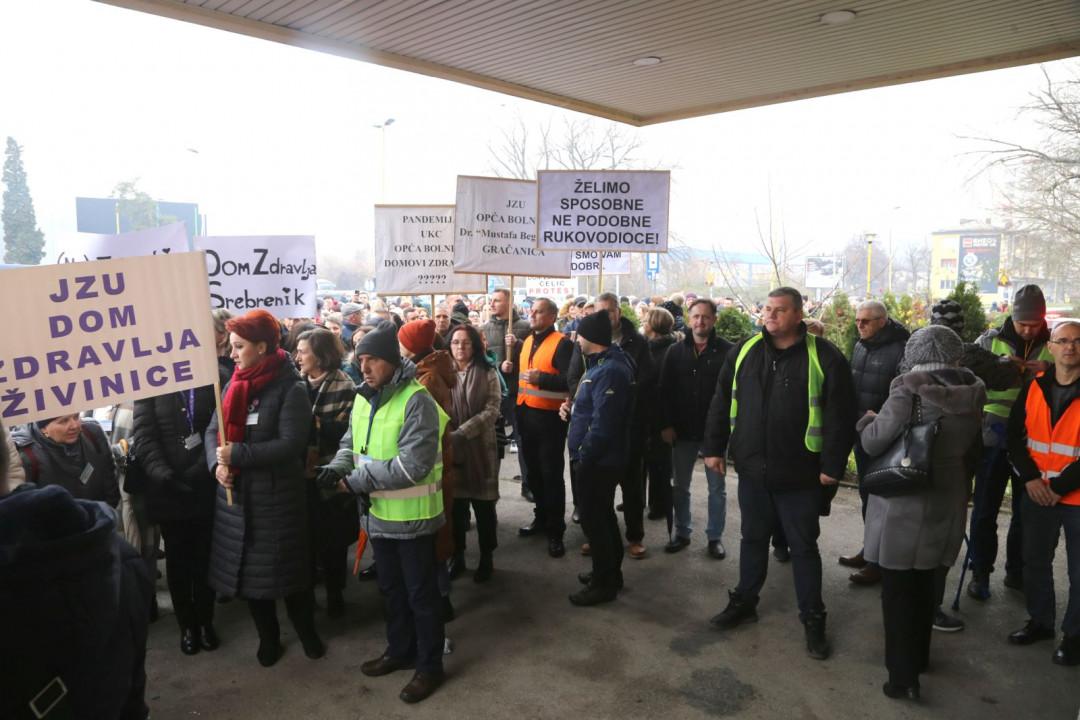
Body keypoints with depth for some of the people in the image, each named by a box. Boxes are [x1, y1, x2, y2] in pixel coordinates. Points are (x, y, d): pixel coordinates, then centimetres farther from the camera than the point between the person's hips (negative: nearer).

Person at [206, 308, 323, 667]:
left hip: (277, 496, -6)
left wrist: (238, 454, -21)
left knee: (287, 567, 7)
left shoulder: (290, 388, -13)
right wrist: (217, 463, -12)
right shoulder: (234, 384, 7)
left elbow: (291, 444, -20)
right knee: (248, 568, 15)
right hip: (236, 494, 6)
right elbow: (213, 431, 7)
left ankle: (307, 630, 31)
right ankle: (267, 636, 36)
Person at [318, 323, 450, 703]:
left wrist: (355, 481, -23)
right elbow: (351, 441, 13)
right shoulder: (364, 398, 5)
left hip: (412, 515, -8)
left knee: (420, 593, 7)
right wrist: (339, 466, -10)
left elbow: (411, 465, -28)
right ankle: (399, 650, 41)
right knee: (390, 587, 22)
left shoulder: (417, 401, -22)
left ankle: (429, 666, 25)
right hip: (379, 512, 8)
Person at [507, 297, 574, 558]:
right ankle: (541, 517, 33)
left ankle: (555, 530, 9)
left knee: (551, 473, -1)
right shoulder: (527, 341, 13)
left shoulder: (562, 343, -11)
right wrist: (510, 366, 5)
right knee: (533, 470, 17)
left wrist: (541, 378, -27)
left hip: (549, 416, -7)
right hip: (526, 413, 8)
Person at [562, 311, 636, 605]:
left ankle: (604, 584, 15)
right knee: (602, 515, 20)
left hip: (599, 460, -11)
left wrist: (584, 455, -20)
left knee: (594, 518, 1)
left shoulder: (609, 371, -24)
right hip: (598, 457, 11)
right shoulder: (602, 363, 10)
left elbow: (603, 423, -28)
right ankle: (609, 572, 35)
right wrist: (572, 408, 6)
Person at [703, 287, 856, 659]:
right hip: (751, 468, 3)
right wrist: (714, 447, 6)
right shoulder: (744, 351, 2)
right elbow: (722, 402, 8)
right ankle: (744, 601, 36)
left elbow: (840, 416, -9)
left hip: (799, 474, -3)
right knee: (753, 538, 18)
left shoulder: (824, 357, -9)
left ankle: (813, 618, 26)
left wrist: (832, 465, -12)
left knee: (803, 546, 10)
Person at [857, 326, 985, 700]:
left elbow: (873, 442, -18)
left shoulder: (910, 390, -19)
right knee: (926, 584, 22)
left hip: (903, 503, -6)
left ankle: (903, 675, 13)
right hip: (948, 503, 6)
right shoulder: (971, 393, 0)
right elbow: (974, 450, 10)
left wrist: (868, 420, 3)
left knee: (898, 589, 6)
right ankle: (919, 657, 39)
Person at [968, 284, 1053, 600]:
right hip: (993, 438, -1)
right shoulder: (990, 340, -1)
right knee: (985, 510, 6)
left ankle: (1017, 571, 29)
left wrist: (1049, 370, -18)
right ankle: (980, 572, 18)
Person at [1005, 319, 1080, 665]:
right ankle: (1040, 621, 32)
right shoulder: (1034, 386, 2)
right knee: (1035, 561, 15)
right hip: (1037, 495, 4)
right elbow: (1015, 435, 4)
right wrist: (1030, 478, -7)